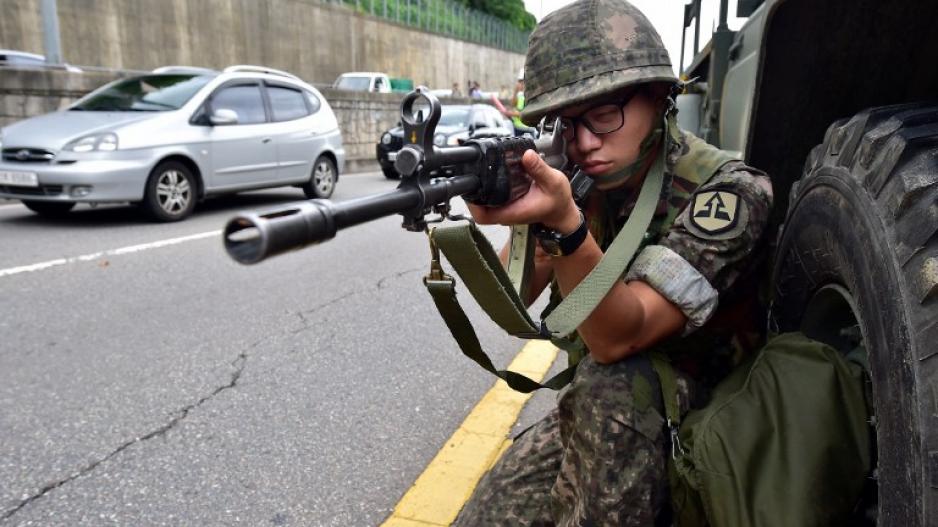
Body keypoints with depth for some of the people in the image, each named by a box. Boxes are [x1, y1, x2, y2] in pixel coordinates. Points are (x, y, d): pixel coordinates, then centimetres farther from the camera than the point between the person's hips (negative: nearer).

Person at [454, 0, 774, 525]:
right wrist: (518, 218, -32)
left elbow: (617, 338, -32)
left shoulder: (729, 193, -22)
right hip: (598, 415, 5)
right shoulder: (581, 181, -6)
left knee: (609, 383, -34)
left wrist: (564, 224, -47)